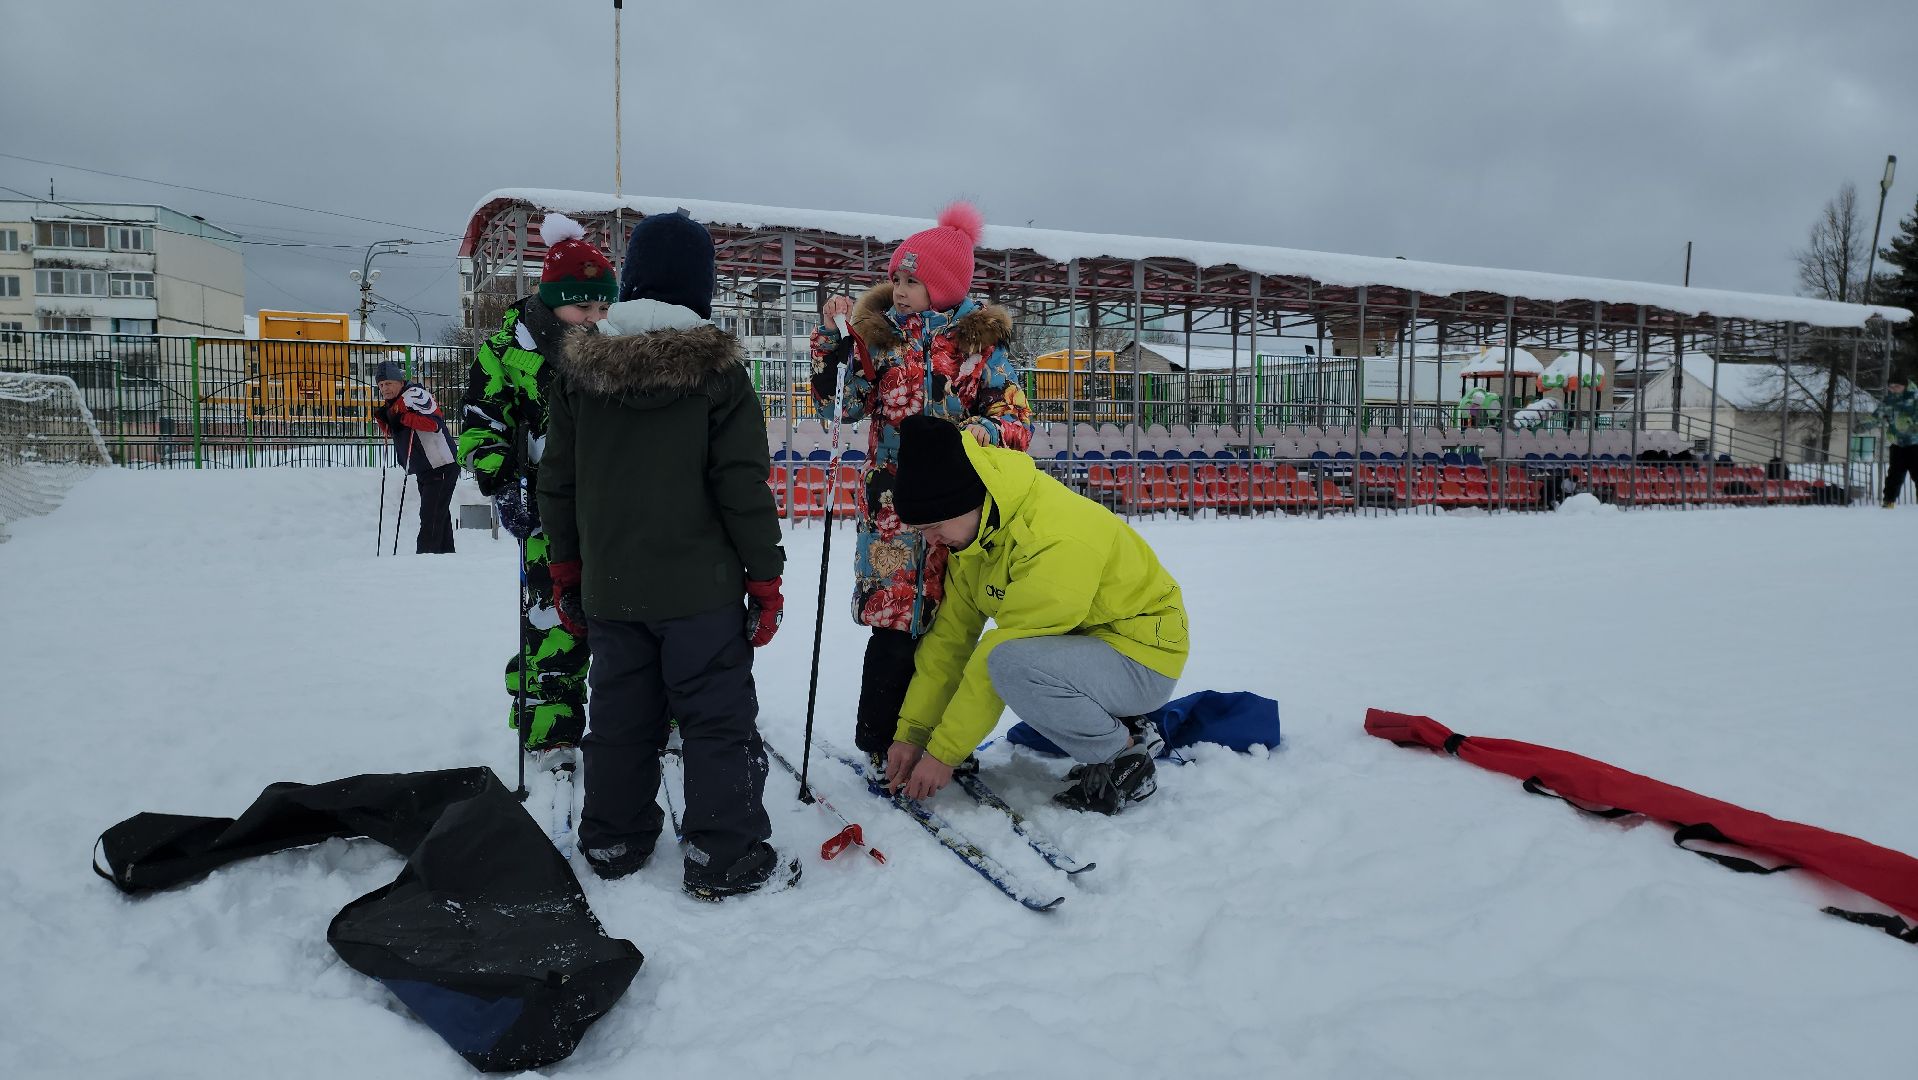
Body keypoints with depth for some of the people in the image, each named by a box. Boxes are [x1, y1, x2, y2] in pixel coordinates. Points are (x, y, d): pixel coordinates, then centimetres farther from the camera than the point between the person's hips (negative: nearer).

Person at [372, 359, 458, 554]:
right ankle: (445, 553, 26)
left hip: (441, 466, -11)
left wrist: (403, 418, -24)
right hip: (424, 470, 11)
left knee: (431, 517, -11)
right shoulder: (392, 404, 16)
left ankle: (425, 554, -12)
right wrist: (382, 419, 3)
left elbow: (435, 422, -26)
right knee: (439, 515, 17)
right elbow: (391, 433, 21)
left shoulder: (414, 394, -14)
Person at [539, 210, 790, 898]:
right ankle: (723, 857, 9)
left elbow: (557, 481, 7)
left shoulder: (577, 367, 3)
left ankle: (613, 842, 28)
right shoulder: (715, 369, -10)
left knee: (620, 716, 17)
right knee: (717, 719, 5)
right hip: (701, 587, -4)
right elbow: (743, 485, -12)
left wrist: (566, 566, 17)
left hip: (609, 587, 5)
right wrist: (766, 576, -4)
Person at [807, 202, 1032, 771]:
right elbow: (837, 404, 2)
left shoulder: (981, 342, 2)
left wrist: (980, 432, -22)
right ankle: (879, 746, 7)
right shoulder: (876, 334, 7)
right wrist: (832, 339, -7)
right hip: (893, 506, 0)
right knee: (894, 627, -6)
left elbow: (1017, 421, -2)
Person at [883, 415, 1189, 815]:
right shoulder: (974, 531, -3)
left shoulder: (1057, 538, -30)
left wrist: (944, 751, -22)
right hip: (1084, 645, 9)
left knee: (1011, 663, -32)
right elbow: (951, 635, -1)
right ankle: (1121, 727, 9)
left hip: (1143, 660, -9)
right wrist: (911, 732, -5)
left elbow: (1006, 655, -28)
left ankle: (1126, 760, -8)